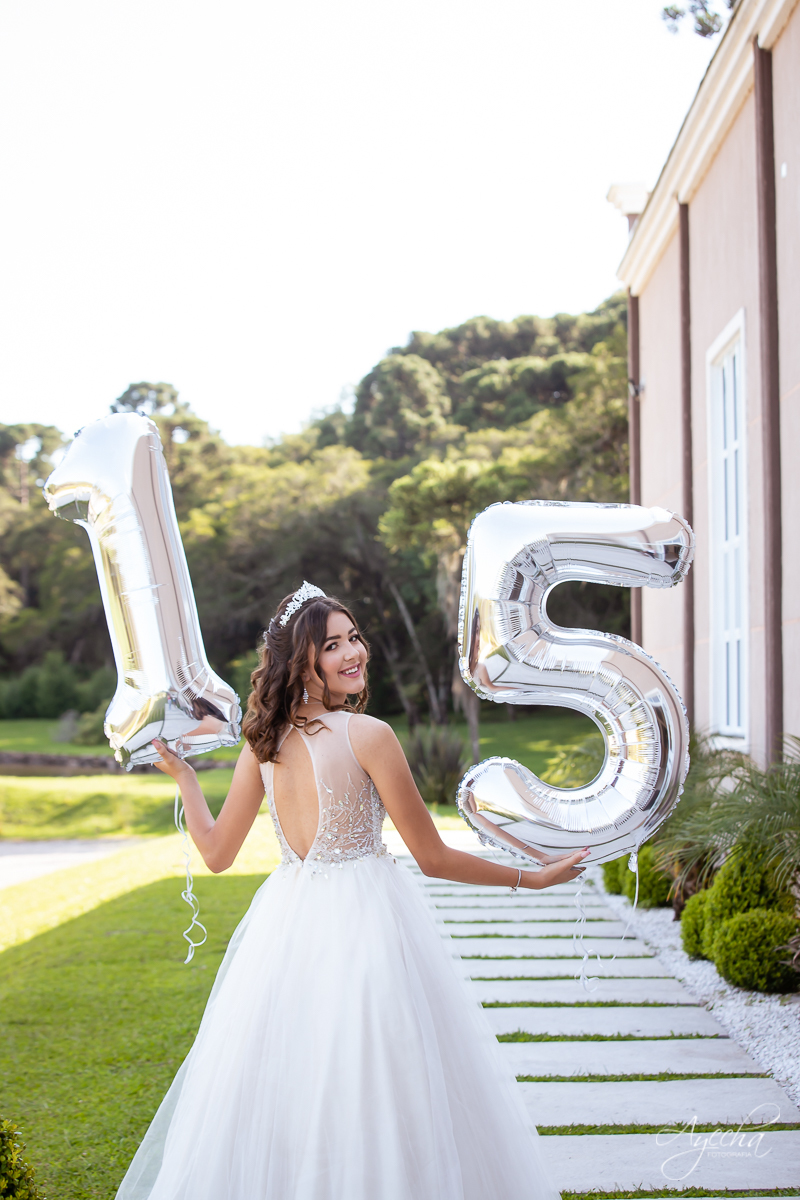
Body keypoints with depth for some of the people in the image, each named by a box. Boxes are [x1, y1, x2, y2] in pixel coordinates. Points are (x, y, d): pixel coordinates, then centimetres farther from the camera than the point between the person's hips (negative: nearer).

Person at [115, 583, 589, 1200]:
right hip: (367, 916, -6)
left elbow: (217, 851, 8)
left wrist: (182, 773, 23)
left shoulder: (263, 742, 1)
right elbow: (434, 857, -11)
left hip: (289, 918, 6)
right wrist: (534, 878, 1)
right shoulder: (367, 734, -15)